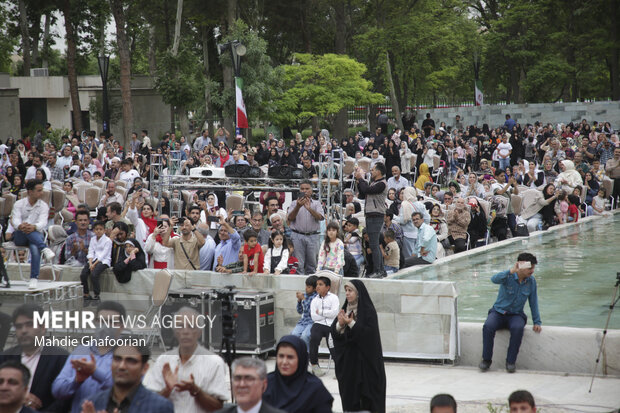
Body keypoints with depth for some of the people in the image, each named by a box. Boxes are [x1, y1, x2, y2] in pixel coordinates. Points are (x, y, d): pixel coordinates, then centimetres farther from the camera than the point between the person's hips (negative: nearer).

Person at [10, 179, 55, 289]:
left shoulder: (44, 206, 3)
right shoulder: (19, 204, 4)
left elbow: (43, 222, -14)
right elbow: (15, 220, -12)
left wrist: (34, 227, -39)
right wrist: (20, 226, -38)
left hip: (36, 235, 0)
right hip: (19, 237, 0)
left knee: (35, 248, -36)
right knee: (24, 228, -37)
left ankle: (34, 278, -38)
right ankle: (45, 249, -49)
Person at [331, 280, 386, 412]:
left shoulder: (368, 310, -8)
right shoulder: (345, 309, 10)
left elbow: (369, 332, -16)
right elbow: (333, 331, 7)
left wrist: (351, 323, -21)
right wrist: (340, 324, -14)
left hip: (364, 359, -6)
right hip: (347, 358, 6)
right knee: (348, 390, 5)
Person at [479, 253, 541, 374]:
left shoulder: (531, 281, 1)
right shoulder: (508, 276, -11)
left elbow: (533, 303, 8)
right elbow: (494, 279, -33)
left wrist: (537, 322, 2)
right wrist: (511, 271, -44)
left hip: (516, 315, 1)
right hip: (498, 312, -1)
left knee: (517, 328, -35)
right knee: (488, 326, -34)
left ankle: (511, 361, -24)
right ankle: (486, 359, -19)